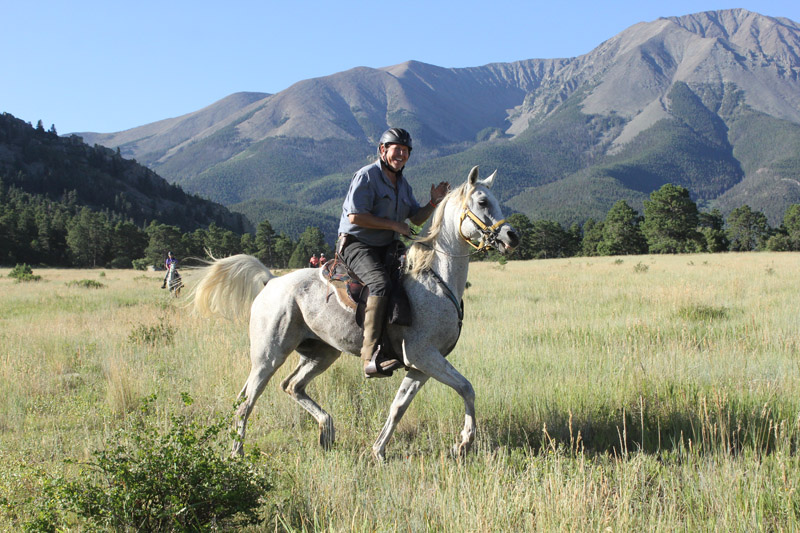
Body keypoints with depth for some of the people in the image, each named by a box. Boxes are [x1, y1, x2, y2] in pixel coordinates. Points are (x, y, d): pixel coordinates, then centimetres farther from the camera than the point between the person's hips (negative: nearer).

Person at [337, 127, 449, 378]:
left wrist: (433, 203, 0)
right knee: (380, 283, -34)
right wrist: (393, 225, -15)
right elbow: (355, 216, -19)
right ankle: (371, 357, -42)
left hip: (387, 248, 9)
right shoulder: (366, 176, -10)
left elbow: (416, 218, 19)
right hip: (357, 245, -9)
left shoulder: (402, 183, 17)